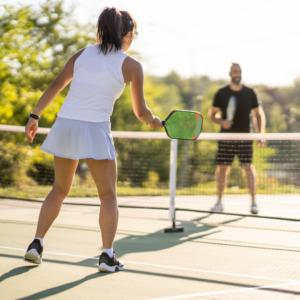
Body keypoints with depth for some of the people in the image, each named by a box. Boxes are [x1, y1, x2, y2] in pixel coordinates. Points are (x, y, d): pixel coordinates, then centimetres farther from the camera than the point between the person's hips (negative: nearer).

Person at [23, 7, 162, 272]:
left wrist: (35, 116, 11)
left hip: (64, 125, 4)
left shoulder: (82, 54, 13)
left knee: (60, 190, 20)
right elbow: (140, 111, 5)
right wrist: (155, 122, 25)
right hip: (95, 130, -4)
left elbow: (55, 86, 8)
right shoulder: (131, 66, 2)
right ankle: (108, 255, -1)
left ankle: (37, 243, 12)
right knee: (108, 195, 8)